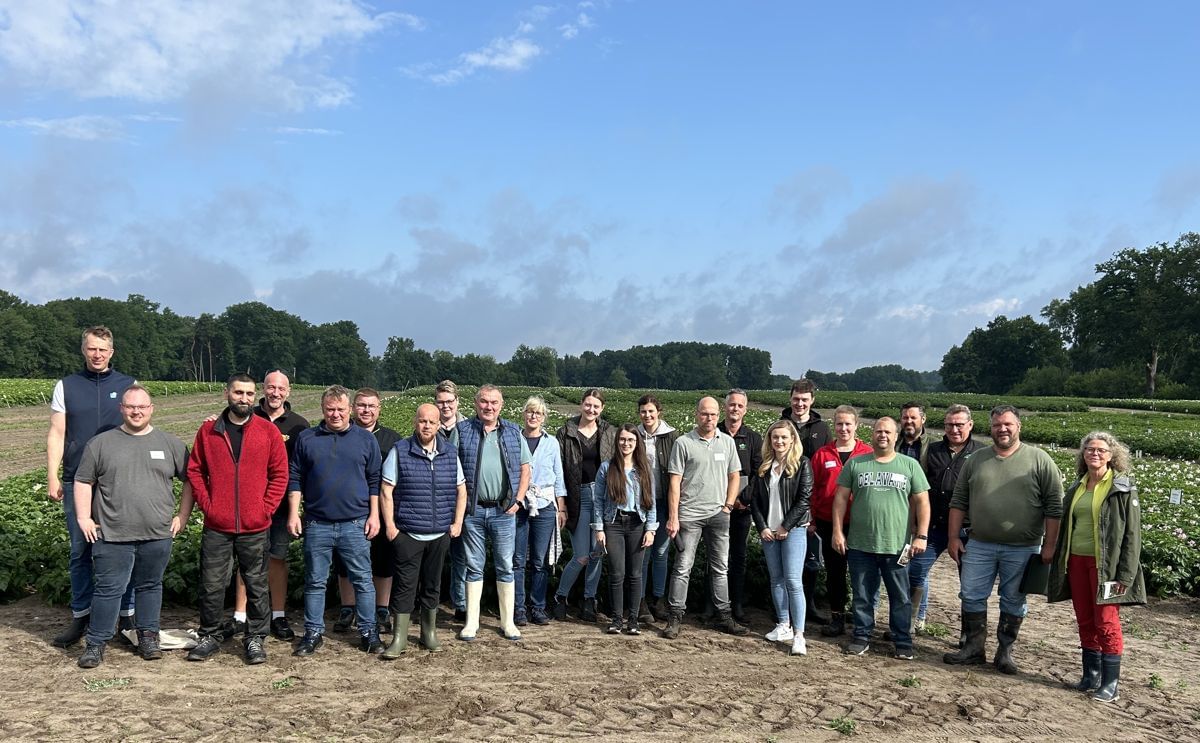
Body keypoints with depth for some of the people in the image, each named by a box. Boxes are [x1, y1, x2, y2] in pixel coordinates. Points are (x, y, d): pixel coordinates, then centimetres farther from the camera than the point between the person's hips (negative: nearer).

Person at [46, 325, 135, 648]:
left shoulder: (128, 385, 6)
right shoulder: (66, 386, 7)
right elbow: (56, 435, 5)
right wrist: (52, 477, -2)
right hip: (77, 482, 1)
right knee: (80, 549, 6)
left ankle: (127, 615, 11)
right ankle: (80, 617, 17)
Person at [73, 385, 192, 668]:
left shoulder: (170, 444, 5)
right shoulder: (101, 443, 4)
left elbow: (190, 479, 10)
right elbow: (83, 482, 7)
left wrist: (183, 516, 5)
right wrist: (84, 518, -1)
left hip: (158, 535, 1)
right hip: (112, 536, -1)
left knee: (150, 586, 12)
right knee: (109, 589, 2)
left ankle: (148, 637, 23)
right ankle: (96, 643, 13)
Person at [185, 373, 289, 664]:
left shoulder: (269, 431, 0)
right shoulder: (208, 431, 4)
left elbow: (280, 474, 1)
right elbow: (194, 470, 7)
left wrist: (266, 508, -7)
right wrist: (206, 505, -4)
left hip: (256, 529, -1)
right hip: (216, 528, 1)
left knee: (256, 585, 8)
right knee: (211, 585, 8)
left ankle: (255, 638, 20)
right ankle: (210, 635, 25)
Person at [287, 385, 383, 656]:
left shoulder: (366, 439, 3)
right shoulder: (306, 439, 5)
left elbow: (375, 481, 5)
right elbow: (295, 479, 6)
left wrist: (374, 515, -1)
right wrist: (293, 513, -1)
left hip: (356, 524, -1)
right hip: (316, 524, 1)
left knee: (363, 580, 4)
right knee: (315, 581, 10)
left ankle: (368, 632, 14)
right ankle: (313, 632, 21)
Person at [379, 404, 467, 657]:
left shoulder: (450, 453, 6)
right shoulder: (399, 451, -4)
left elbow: (461, 490, 12)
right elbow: (386, 491, -4)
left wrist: (457, 522, 4)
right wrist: (389, 525, -8)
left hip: (440, 534, 3)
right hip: (407, 534, -3)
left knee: (432, 585, 13)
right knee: (404, 585, -1)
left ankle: (429, 633, 27)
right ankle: (399, 638, 7)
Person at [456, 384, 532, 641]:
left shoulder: (513, 432, 7)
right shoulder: (462, 430, 2)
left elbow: (525, 468, 10)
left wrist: (518, 500, 1)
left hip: (504, 510, 1)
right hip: (473, 509, -1)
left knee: (505, 567, 6)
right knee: (474, 567, 8)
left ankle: (508, 622, 15)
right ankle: (471, 622, 16)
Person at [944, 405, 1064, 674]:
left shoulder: (1039, 460, -3)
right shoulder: (975, 460, 7)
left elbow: (1054, 506, -5)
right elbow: (959, 501, 9)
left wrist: (1049, 546, -9)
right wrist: (954, 538, 4)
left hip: (1022, 549, -3)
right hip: (980, 545, 3)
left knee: (1013, 601, 8)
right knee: (971, 595, 6)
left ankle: (1005, 651, 22)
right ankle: (973, 648, 19)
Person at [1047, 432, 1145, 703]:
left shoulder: (1123, 488, -5)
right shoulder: (1077, 487, 12)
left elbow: (1132, 533, -8)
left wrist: (1125, 574, -13)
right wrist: (1060, 564, 14)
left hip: (1105, 565, -5)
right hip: (1077, 561, 6)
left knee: (1106, 622, -2)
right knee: (1085, 621, 11)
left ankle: (1111, 684, 8)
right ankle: (1091, 675, 23)